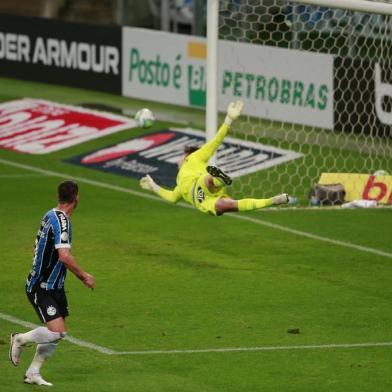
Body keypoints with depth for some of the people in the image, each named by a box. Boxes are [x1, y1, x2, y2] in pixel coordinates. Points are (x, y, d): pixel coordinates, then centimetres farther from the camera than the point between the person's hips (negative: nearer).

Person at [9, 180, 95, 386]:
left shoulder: (51, 216, 8)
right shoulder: (61, 221, -21)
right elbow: (64, 256, -31)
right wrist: (84, 275, -18)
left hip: (54, 286, 10)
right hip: (41, 289, -10)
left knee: (58, 332, 8)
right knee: (57, 331, -17)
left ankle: (32, 373, 16)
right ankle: (20, 339, 7)